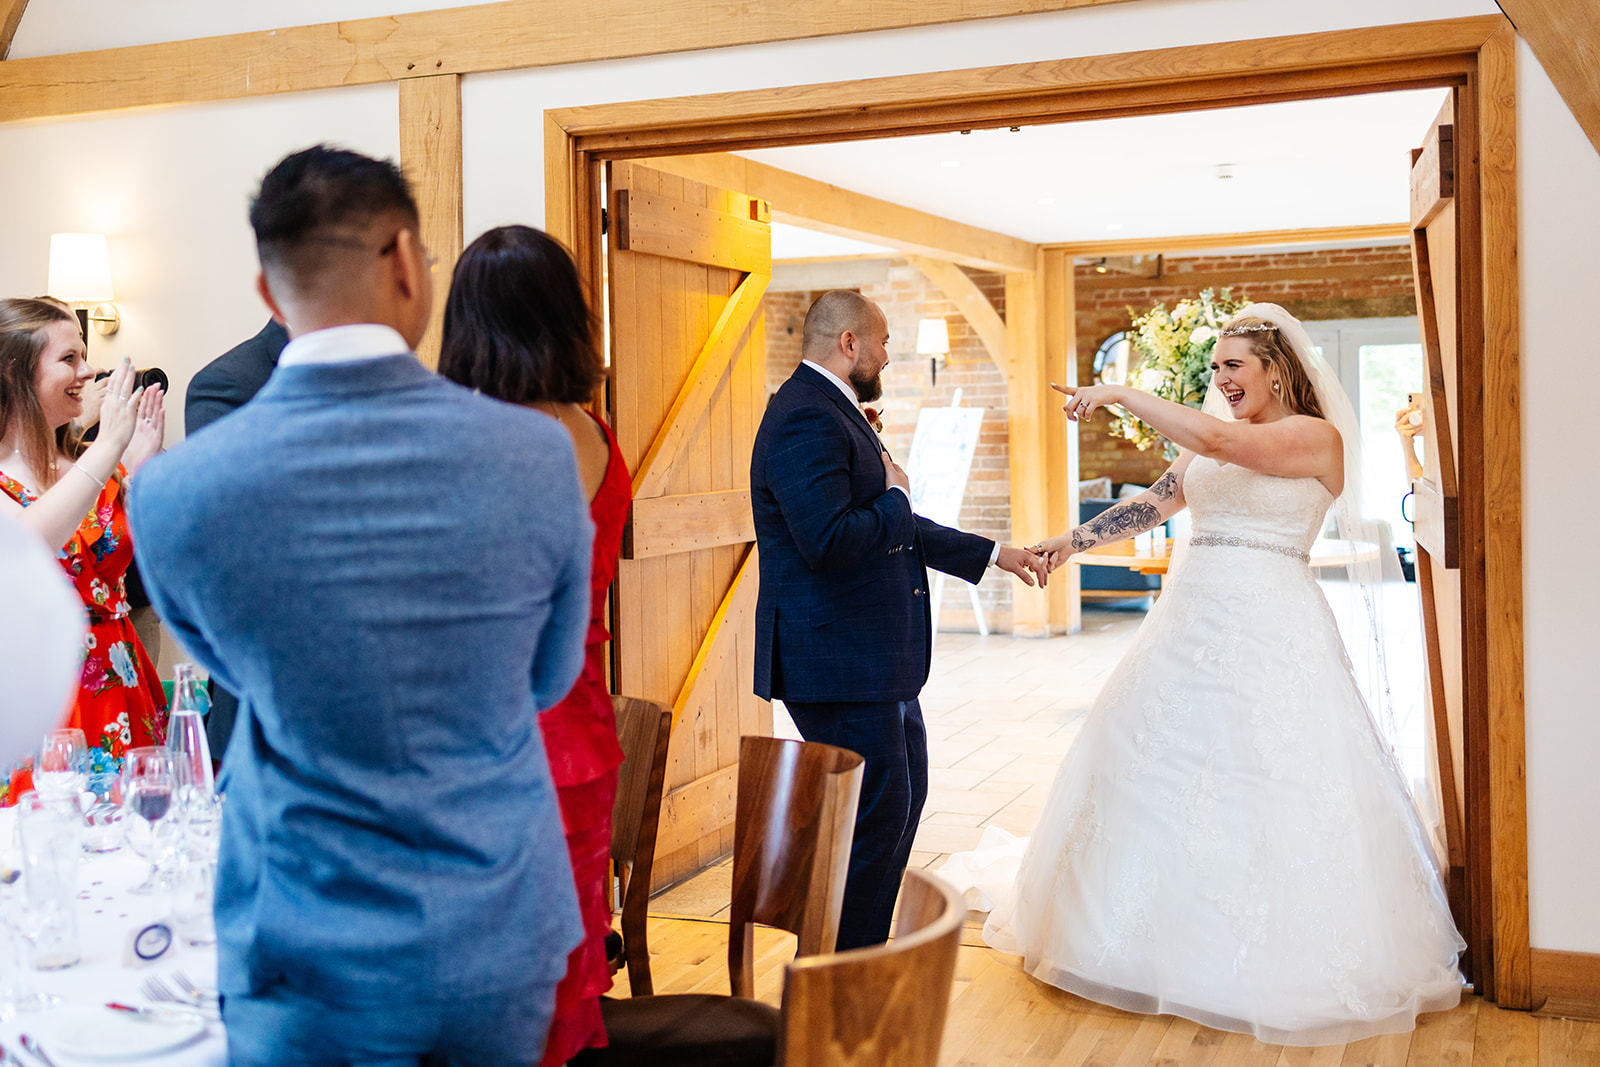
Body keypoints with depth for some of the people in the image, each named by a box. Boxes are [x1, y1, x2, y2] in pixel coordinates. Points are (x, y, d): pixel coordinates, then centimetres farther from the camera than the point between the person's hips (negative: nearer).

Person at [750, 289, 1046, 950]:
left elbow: (898, 533, 25)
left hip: (876, 660, 11)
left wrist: (993, 555, 29)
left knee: (904, 793, 19)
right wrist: (895, 497, -13)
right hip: (839, 665, -11)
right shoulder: (807, 419, -18)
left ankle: (864, 957, 32)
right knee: (874, 815, -4)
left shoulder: (835, 413, 16)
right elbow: (829, 540, -30)